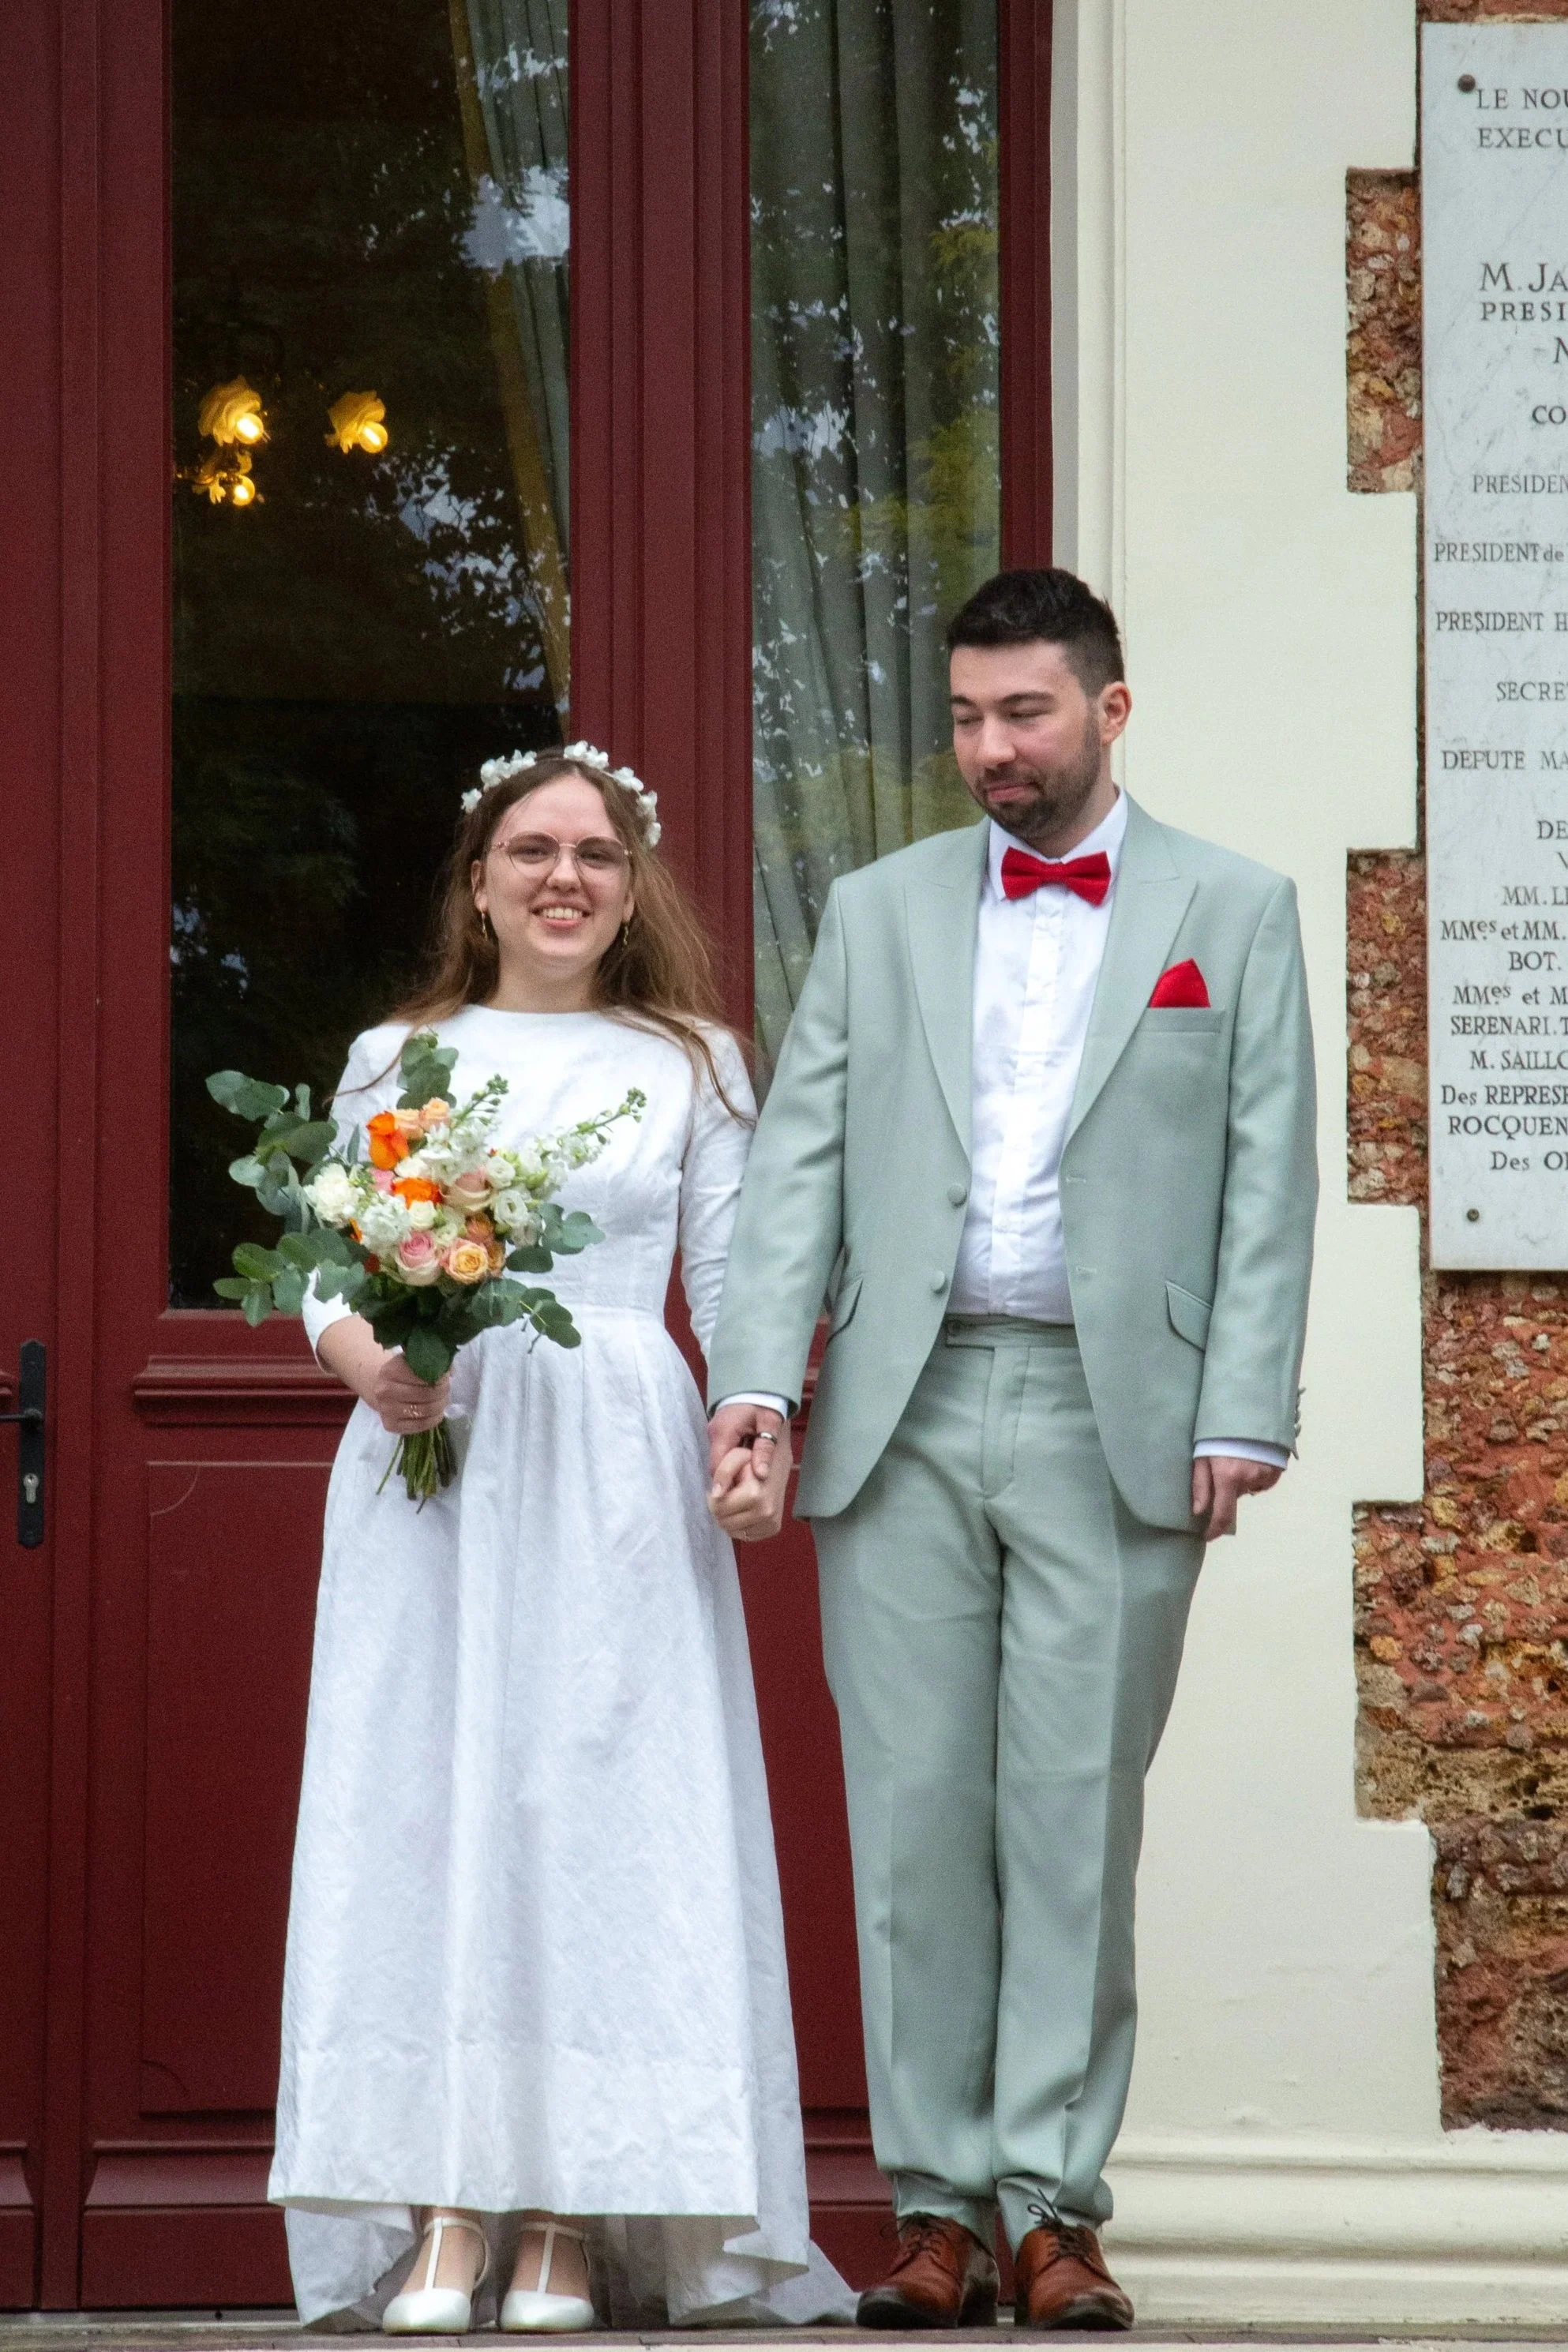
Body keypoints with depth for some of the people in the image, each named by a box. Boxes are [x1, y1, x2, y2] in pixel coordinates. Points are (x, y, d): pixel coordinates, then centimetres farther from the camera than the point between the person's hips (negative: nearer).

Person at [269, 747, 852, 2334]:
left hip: (618, 1477, -1)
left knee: (602, 1803, -5)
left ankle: (570, 2225, -1)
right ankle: (446, 2220, -2)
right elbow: (329, 1269, 11)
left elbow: (735, 1285, 8)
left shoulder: (690, 1065, 10)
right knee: (421, 1802, -4)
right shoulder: (396, 1060, 12)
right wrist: (367, 1360, -10)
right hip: (429, 1467, 1)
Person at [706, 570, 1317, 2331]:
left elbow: (1267, 1181, 3)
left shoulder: (1233, 912, 8)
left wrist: (1243, 1420, -7)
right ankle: (937, 2204, 5)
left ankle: (1056, 2205, 2)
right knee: (914, 1817, 1)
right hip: (903, 1414, 2)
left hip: (1112, 1418, -2)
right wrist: (756, 1378, -6)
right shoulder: (876, 912, 14)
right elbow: (799, 1162, 8)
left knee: (1076, 1820, -1)